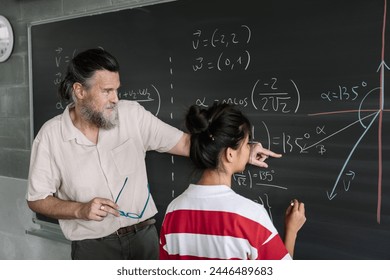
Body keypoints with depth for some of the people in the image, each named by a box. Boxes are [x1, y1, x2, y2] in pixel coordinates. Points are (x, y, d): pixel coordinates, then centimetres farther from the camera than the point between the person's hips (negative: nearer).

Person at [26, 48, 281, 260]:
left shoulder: (132, 114, -7)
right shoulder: (51, 135, -9)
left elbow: (185, 142, -2)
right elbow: (37, 199, -2)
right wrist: (80, 210, -19)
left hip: (144, 236, 2)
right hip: (93, 247, -1)